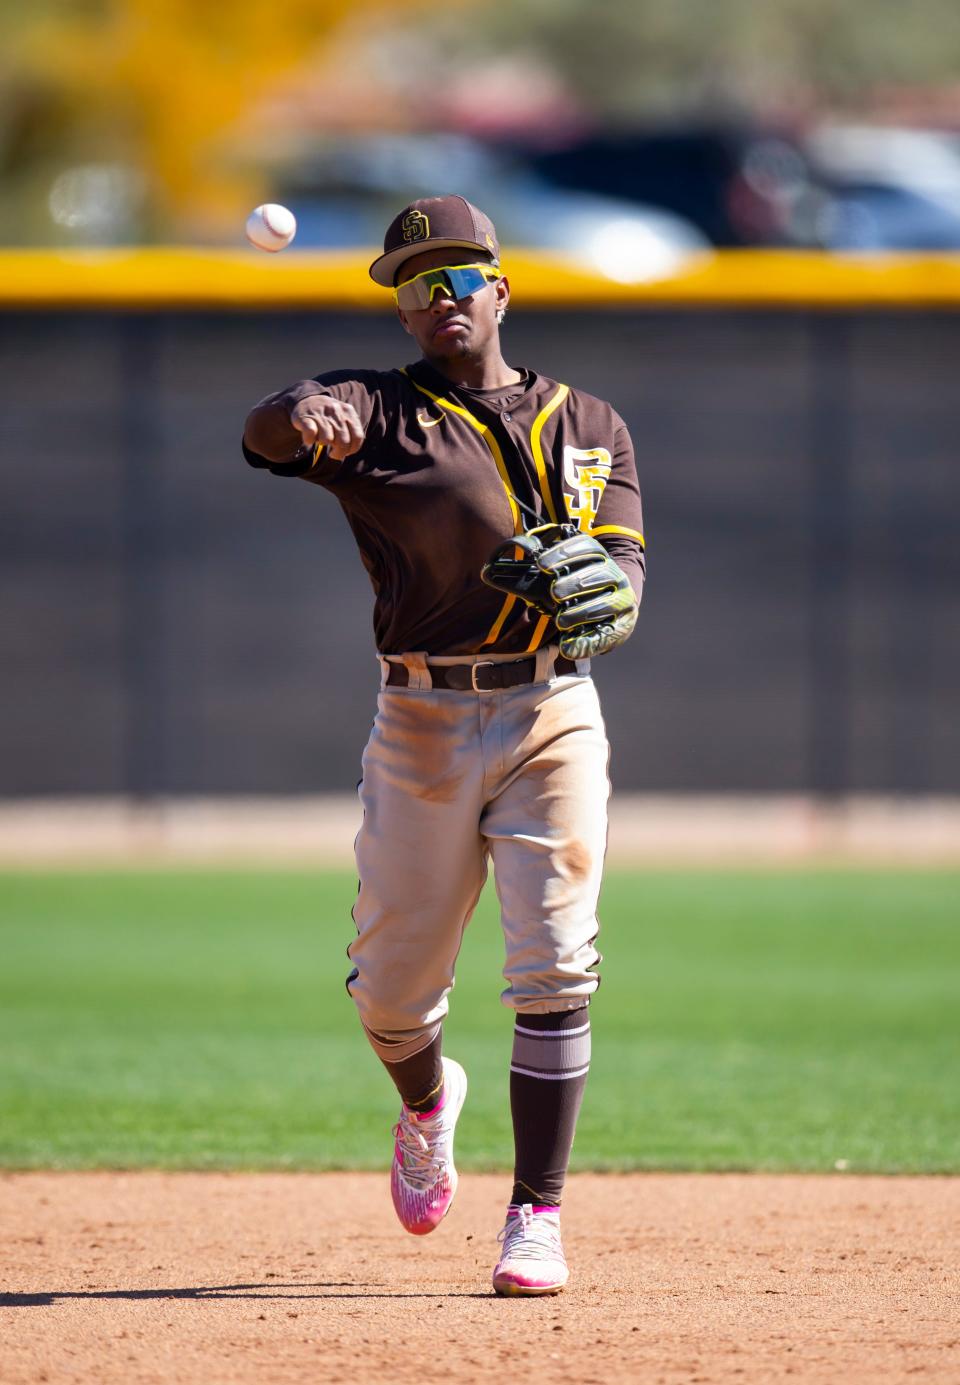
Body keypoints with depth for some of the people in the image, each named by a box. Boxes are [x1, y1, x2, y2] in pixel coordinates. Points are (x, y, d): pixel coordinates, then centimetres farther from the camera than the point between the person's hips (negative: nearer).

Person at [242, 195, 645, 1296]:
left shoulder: (590, 426, 11)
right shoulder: (379, 412, 4)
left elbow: (625, 583, 1)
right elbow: (268, 428, -18)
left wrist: (599, 587, -24)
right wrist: (304, 422, -43)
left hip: (552, 717, 0)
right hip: (421, 723, 0)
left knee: (553, 969, -12)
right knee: (392, 986, 6)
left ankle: (536, 1217, -7)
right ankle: (427, 1103, 40)